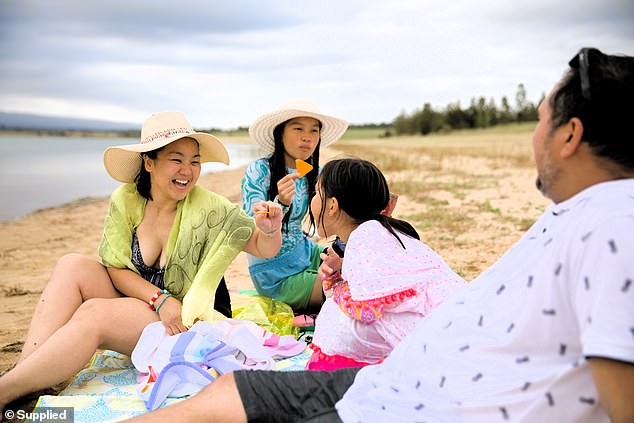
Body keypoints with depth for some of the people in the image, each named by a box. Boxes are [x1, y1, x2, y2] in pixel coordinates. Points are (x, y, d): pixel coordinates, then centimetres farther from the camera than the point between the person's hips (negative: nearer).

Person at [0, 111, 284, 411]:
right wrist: (159, 299, -21)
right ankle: (25, 368, -23)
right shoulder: (125, 201, -6)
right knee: (73, 266, -18)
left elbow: (265, 249, -12)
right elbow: (116, 269, -5)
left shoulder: (209, 209, -14)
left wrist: (271, 231, -36)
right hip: (132, 298, 4)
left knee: (91, 313, -27)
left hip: (179, 321, -4)